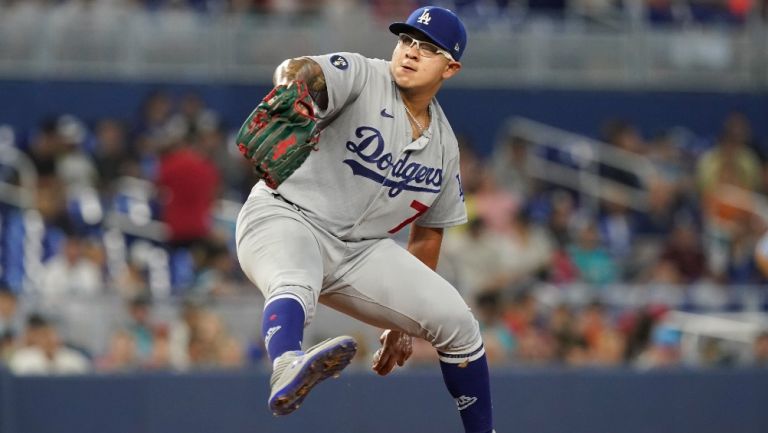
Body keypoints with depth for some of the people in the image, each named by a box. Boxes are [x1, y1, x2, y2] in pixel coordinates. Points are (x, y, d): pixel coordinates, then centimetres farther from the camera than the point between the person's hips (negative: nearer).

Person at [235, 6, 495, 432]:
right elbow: (300, 70, -32)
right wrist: (290, 89, -58)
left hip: (361, 252, 7)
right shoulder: (361, 77, -9)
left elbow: (427, 234, 21)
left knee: (457, 323, -4)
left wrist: (404, 319, 21)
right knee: (295, 283, -41)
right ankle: (287, 370, -73)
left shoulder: (443, 145, 10)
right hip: (284, 218, -6)